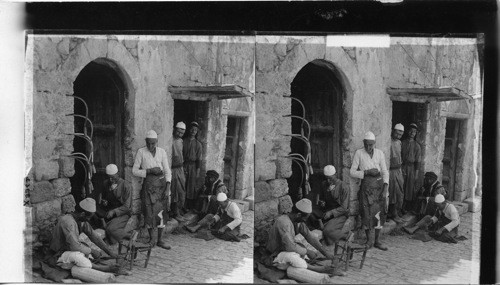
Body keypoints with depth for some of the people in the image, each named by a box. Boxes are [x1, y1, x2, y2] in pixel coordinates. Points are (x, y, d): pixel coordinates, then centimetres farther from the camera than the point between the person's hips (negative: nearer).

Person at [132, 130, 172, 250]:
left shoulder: (161, 152, 6)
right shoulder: (141, 152, 0)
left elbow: (167, 171, 6)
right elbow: (134, 170, -1)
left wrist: (168, 187, -4)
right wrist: (150, 171, -13)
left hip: (161, 183, 2)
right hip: (148, 184, -2)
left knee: (162, 212, 2)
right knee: (150, 212, -9)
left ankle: (159, 240, 12)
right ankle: (152, 239, 3)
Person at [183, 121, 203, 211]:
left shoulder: (198, 144, 5)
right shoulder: (183, 141, 4)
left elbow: (199, 158, 4)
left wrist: (198, 171, -1)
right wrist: (182, 167, -7)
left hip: (193, 166, 0)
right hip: (184, 165, 0)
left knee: (192, 187, 1)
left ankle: (191, 206, 6)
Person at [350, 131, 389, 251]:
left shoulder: (379, 153, 6)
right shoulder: (359, 153, 0)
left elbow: (385, 171, 7)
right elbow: (352, 172, -2)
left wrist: (385, 188, -4)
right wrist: (367, 172, -14)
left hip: (379, 184, 2)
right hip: (366, 185, -2)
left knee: (379, 212, 0)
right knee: (367, 213, -3)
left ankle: (377, 241, 9)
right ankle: (368, 240, 13)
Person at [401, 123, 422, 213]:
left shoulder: (416, 145, 5)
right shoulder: (402, 143, 5)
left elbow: (417, 160, 3)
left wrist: (416, 173, -2)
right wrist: (401, 168, -7)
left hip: (412, 167, 0)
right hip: (403, 167, 0)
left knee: (411, 188, 2)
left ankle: (410, 208, 9)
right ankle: (402, 207, 4)